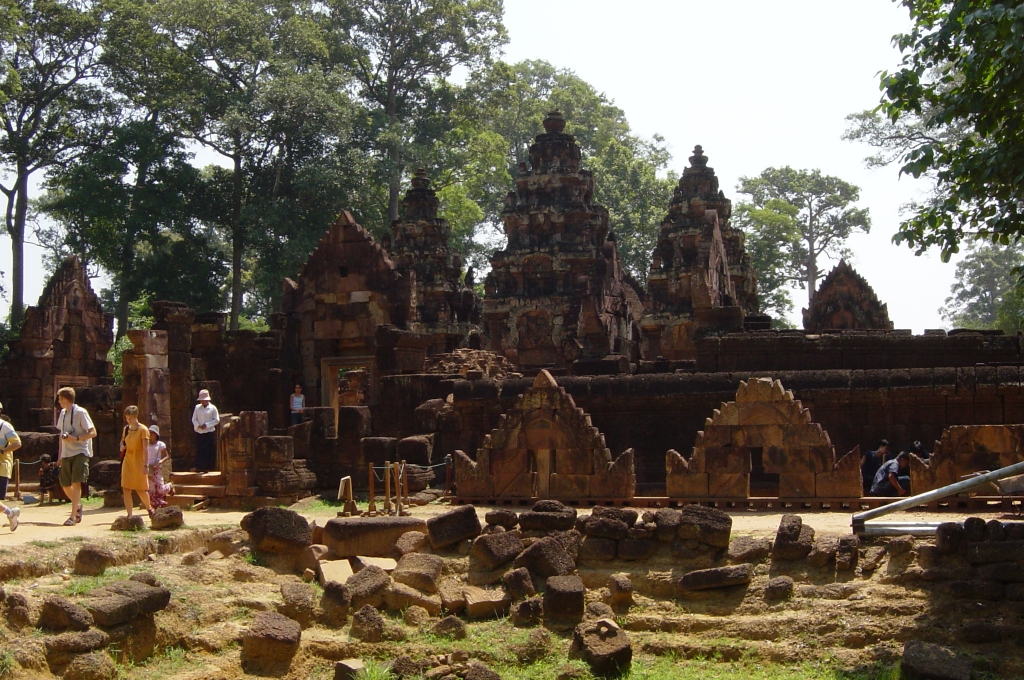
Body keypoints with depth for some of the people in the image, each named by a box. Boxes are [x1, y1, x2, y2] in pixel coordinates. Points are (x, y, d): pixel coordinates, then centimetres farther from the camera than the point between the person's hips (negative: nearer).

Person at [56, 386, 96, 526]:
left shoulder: (80, 412, -9)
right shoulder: (63, 413, 13)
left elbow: (93, 432, -12)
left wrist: (75, 438, -23)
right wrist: (60, 453, 19)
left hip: (80, 452, -7)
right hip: (66, 454, 7)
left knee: (76, 482, -14)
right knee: (65, 485, 7)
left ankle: (73, 516, -13)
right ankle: (78, 506, 33)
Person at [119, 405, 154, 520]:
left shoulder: (143, 430, -10)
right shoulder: (126, 429, 8)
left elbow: (145, 449, -14)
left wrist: (145, 465, -19)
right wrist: (122, 447, -1)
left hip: (138, 462, -5)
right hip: (127, 462, 5)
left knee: (141, 489, 3)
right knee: (126, 489, -3)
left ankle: (149, 508, 29)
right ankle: (129, 515, -1)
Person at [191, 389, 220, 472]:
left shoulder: (212, 408, -2)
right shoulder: (197, 407, 8)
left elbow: (217, 420, -5)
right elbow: (194, 419, 10)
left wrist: (206, 425, -13)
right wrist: (198, 425, -10)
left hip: (210, 432, -3)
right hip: (199, 432, 3)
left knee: (210, 450, -2)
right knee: (199, 450, 0)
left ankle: (207, 467, 6)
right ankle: (199, 466, 4)